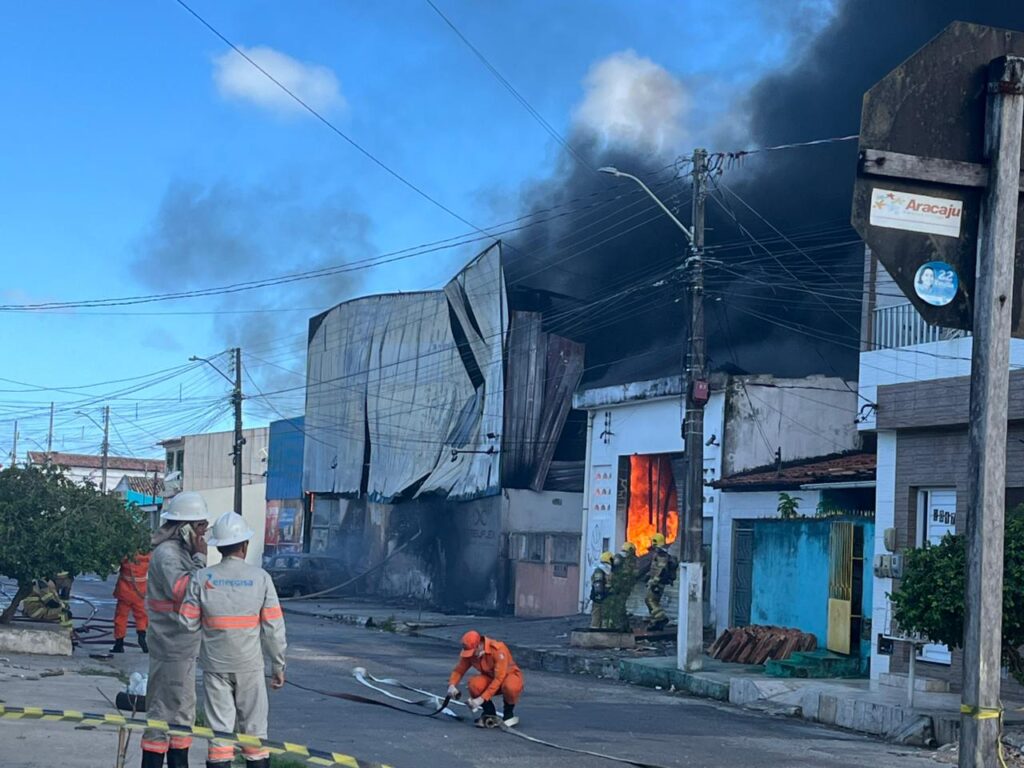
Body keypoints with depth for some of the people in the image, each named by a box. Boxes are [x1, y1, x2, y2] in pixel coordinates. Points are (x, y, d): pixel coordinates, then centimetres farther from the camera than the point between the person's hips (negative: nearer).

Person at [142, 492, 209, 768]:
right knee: (163, 713, -6)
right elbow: (184, 592, -27)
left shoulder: (182, 552, 14)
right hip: (171, 649, -10)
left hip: (185, 647, 10)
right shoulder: (166, 553, -17)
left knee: (183, 712, 17)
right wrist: (200, 558, -22)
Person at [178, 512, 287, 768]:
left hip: (215, 665, 1)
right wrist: (278, 665, 4)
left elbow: (188, 622, -7)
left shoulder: (202, 578, -7)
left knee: (219, 731, 5)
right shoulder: (261, 577, -7)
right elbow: (273, 626, -6)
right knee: (254, 731, 9)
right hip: (250, 664, 0)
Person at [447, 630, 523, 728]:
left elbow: (499, 679, -33)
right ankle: (490, 714, -4)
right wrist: (452, 685, -28)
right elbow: (458, 671, -6)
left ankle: (509, 713, -7)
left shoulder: (498, 649, -31)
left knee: (509, 687, -41)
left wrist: (482, 699, -37)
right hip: (490, 678, 4)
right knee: (474, 684, -30)